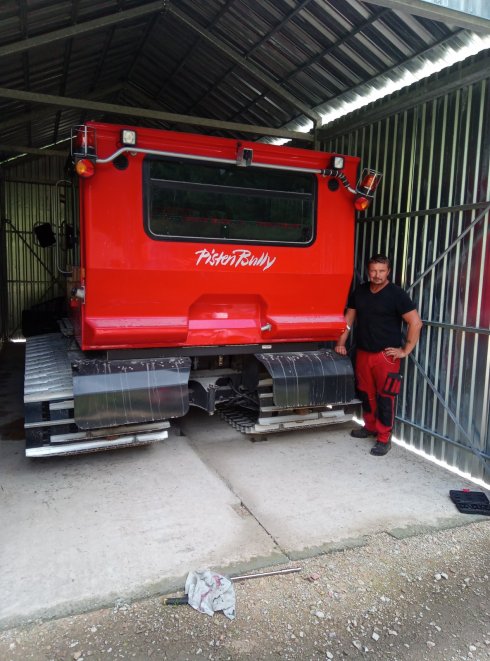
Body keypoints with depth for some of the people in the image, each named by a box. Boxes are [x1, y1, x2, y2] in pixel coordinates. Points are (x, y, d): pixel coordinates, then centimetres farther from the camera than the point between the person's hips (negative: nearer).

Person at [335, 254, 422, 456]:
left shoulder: (396, 294, -10)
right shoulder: (359, 291, 7)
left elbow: (415, 323, -11)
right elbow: (349, 318, 15)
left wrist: (405, 350, -11)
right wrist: (341, 342, 8)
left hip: (386, 355, -5)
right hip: (363, 353, 5)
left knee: (385, 397, -1)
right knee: (366, 393, 16)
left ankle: (384, 438, 9)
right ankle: (370, 426, 35)